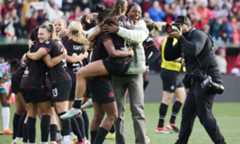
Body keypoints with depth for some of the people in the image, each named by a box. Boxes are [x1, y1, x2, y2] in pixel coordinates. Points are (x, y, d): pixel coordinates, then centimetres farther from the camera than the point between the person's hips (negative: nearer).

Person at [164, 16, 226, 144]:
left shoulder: (198, 35, -9)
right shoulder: (184, 40, 18)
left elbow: (194, 50, -29)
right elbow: (168, 56, 18)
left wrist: (180, 37, -20)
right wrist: (170, 39, 6)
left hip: (206, 81, -10)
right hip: (196, 82, 10)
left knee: (204, 115, -14)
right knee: (187, 114, 11)